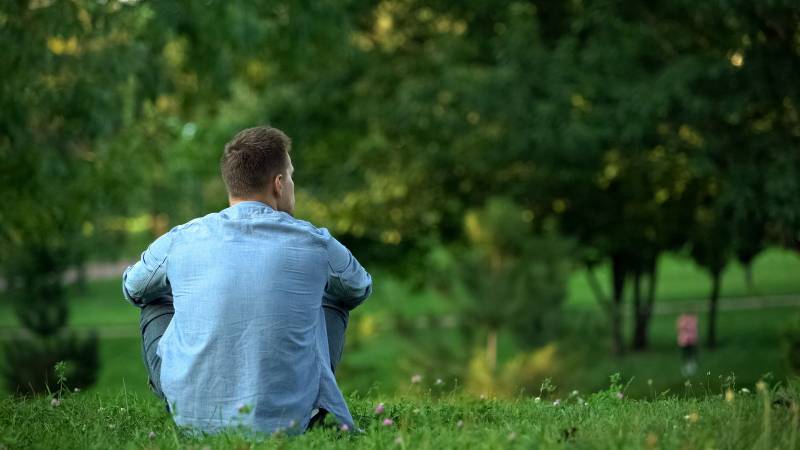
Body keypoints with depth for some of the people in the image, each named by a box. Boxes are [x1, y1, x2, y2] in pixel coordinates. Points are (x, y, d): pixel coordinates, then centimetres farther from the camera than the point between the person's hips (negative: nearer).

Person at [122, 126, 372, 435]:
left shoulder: (179, 241, -3)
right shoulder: (315, 244, -4)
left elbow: (132, 288, 20)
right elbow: (359, 290, 20)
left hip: (193, 415, 1)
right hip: (288, 419, 0)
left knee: (155, 302, 28)